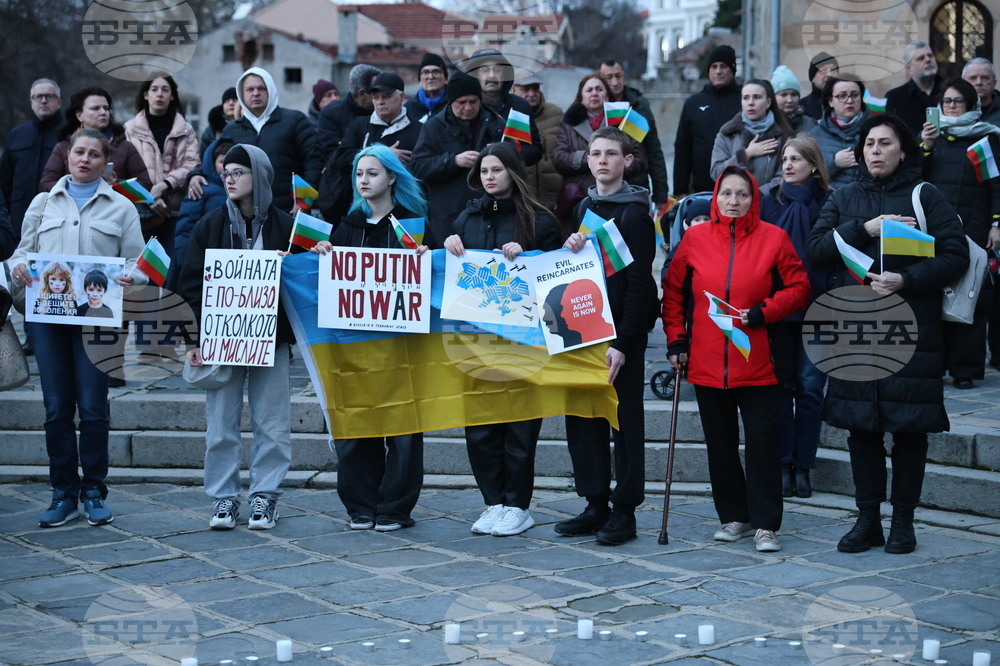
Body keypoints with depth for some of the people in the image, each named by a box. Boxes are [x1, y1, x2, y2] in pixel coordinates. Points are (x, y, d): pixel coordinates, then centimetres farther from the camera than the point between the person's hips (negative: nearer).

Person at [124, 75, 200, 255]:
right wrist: (148, 198, -13)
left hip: (175, 211, 1)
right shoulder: (131, 129, 7)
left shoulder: (186, 130, 11)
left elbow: (192, 165, 1)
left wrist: (165, 184, -14)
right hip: (143, 211, -1)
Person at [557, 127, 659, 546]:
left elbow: (639, 282, -14)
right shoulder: (584, 208, 13)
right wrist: (571, 250, -3)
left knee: (625, 418, 1)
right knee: (582, 415, 8)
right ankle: (596, 505, 18)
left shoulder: (634, 212, -8)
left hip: (622, 331, -7)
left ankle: (624, 511, 8)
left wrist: (622, 342, -19)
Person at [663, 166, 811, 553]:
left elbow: (798, 288, 1)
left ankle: (766, 524, 6)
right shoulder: (694, 238, 4)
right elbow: (674, 292, 9)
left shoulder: (773, 238, -1)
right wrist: (676, 339, 3)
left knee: (761, 441, -2)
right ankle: (733, 517, 23)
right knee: (720, 443, 10)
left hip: (758, 362, -2)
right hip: (706, 362, 2)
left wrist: (763, 312, -13)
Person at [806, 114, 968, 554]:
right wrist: (865, 229, -12)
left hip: (913, 328, -3)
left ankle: (903, 521, 13)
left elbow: (956, 254, -5)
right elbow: (815, 250, 0)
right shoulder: (844, 199, 13)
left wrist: (906, 280, -17)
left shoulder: (925, 196, 3)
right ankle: (867, 520, 14)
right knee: (861, 426, 4)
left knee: (910, 427, 1)